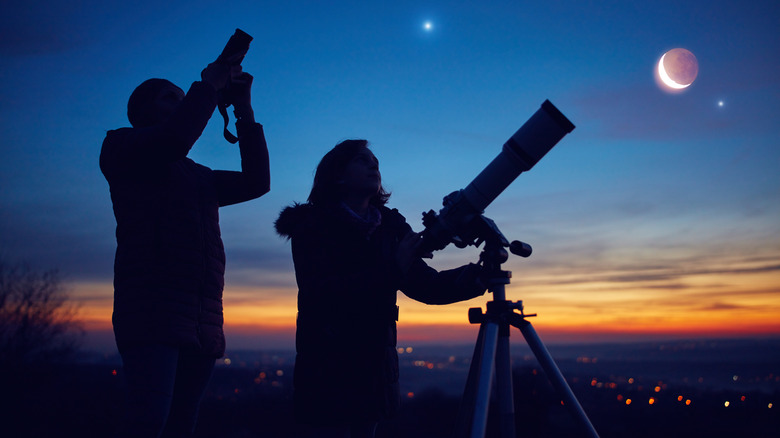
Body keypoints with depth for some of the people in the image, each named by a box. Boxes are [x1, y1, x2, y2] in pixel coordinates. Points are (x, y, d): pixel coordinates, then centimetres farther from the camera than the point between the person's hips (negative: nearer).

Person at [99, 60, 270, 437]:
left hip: (203, 321, 7)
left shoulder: (200, 177, 30)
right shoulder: (121, 146, 10)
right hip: (151, 312, -7)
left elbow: (257, 182, 21)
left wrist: (244, 110, 19)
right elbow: (174, 138, -11)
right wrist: (208, 85, 4)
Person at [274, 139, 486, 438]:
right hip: (326, 376, -4)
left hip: (374, 374, 5)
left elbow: (425, 286, 2)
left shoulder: (389, 227, 9)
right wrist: (393, 269, -25)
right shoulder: (312, 225, -5)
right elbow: (319, 295, -18)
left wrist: (477, 276, -16)